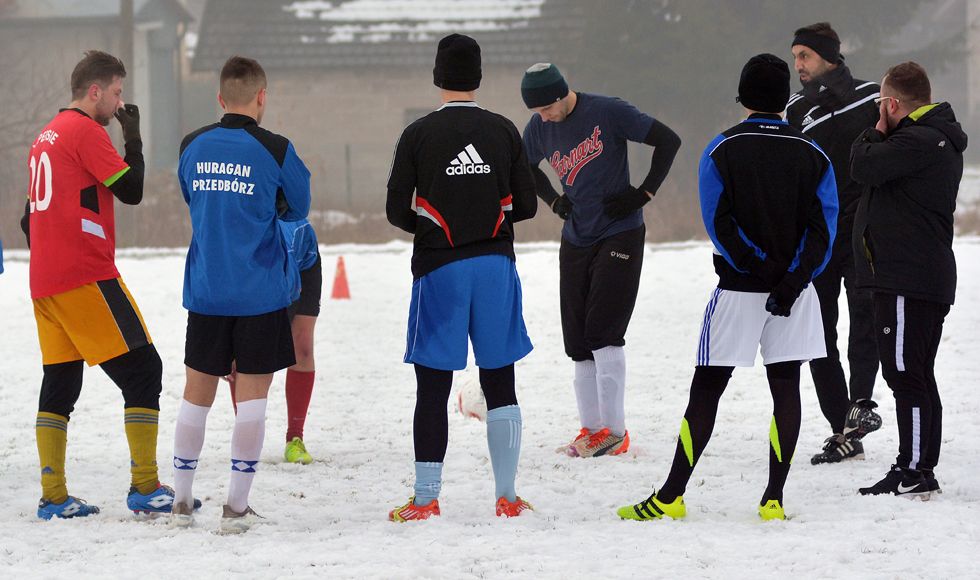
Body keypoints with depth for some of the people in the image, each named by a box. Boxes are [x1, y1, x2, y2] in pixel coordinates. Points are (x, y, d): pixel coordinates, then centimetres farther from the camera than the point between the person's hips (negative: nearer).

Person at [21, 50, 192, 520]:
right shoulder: (86, 131, -9)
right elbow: (132, 190, -11)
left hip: (44, 282, 9)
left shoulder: (46, 137, 19)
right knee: (142, 370, -5)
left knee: (60, 381, 10)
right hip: (87, 277, -9)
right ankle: (145, 488, -7)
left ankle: (53, 497, 6)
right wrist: (133, 137, 1)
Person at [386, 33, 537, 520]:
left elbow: (396, 211, -4)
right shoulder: (504, 132, 1)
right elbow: (526, 205, 4)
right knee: (500, 387, 8)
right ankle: (506, 496, 9)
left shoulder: (418, 135, -5)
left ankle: (426, 498, 3)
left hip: (439, 269, -2)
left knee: (433, 389, 3)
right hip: (496, 265, 2)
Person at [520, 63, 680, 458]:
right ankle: (591, 429, 11)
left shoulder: (608, 113, -14)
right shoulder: (539, 127, 3)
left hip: (620, 236, -6)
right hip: (575, 241, 6)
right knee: (578, 341, 4)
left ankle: (615, 432, -7)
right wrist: (554, 200, 9)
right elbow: (527, 168, 24)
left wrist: (643, 193, -10)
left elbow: (668, 141, -9)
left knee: (603, 334, -12)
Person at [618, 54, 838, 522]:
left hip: (738, 289, -2)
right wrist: (791, 281, -11)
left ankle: (671, 497, 3)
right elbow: (823, 227, -5)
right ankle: (774, 498, 1)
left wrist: (758, 270, -9)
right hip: (794, 293, 2)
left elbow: (719, 223, -10)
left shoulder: (722, 150, -2)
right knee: (786, 388, 5)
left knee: (705, 390, 3)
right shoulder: (812, 154, 3)